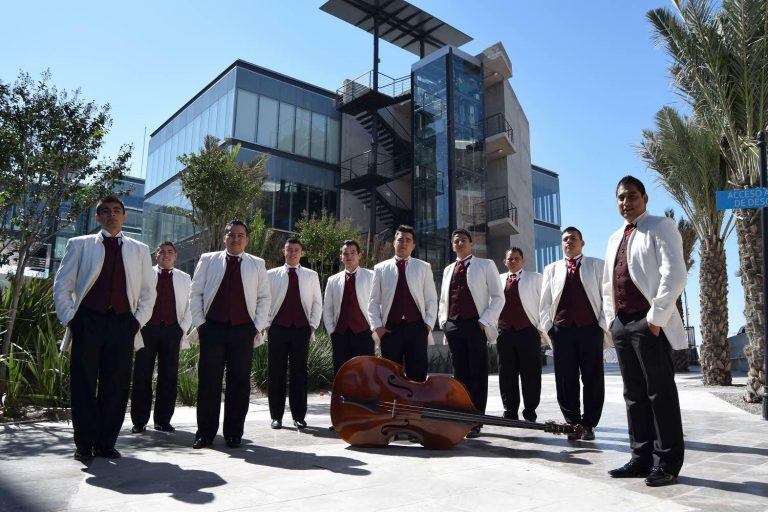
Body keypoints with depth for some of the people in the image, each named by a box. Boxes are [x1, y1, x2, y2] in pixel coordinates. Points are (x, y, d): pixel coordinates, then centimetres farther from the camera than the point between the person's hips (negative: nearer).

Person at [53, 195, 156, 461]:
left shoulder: (139, 249, 14)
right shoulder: (79, 244, 10)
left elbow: (148, 291, 14)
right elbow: (62, 285, 8)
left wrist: (138, 320, 4)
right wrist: (70, 318, -1)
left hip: (123, 324, 1)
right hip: (88, 322, -1)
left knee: (116, 386, 2)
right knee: (84, 384, 1)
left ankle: (106, 442, 13)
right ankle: (84, 444, 12)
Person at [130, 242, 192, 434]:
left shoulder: (184, 278, 12)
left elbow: (190, 305, 10)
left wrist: (183, 328, 1)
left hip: (172, 330, 1)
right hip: (147, 328, -1)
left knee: (169, 376, 2)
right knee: (142, 375, 0)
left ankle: (163, 420, 11)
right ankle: (139, 420, 9)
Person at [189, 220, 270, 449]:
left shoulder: (257, 265, 10)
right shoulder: (208, 260, 10)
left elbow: (264, 297, 8)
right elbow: (195, 293, 8)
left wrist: (258, 326, -1)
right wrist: (199, 323, 0)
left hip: (243, 329, 0)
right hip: (212, 327, 0)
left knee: (239, 382, 4)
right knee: (208, 381, 3)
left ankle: (234, 434, 14)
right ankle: (205, 433, 14)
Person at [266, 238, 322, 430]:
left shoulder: (311, 275, 9)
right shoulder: (272, 275, 6)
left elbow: (317, 303, 10)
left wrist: (313, 325, 2)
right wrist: (266, 324, -1)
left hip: (301, 329, 0)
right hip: (277, 328, 0)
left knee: (299, 372, 3)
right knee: (276, 373, 4)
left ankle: (299, 416, 11)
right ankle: (276, 416, 15)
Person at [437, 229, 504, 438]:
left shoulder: (485, 265, 6)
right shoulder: (448, 270, 20)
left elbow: (497, 297, 0)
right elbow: (443, 299, 22)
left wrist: (485, 321, -10)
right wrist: (443, 321, 7)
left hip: (476, 324, -4)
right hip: (452, 325, 4)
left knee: (477, 374, -2)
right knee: (460, 374, 7)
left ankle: (476, 421, 3)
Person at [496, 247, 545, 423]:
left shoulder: (535, 278, 10)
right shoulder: (498, 280, 16)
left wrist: (541, 327, -4)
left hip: (528, 331, -2)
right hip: (505, 332, 2)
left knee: (531, 374, 0)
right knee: (507, 375, 4)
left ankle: (530, 413, 10)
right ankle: (510, 413, 13)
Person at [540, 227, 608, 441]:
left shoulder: (596, 265, 12)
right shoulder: (552, 269, 15)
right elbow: (545, 302, 11)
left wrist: (603, 325, -5)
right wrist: (548, 327, 1)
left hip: (591, 328, -1)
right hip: (561, 329, 1)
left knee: (593, 379, 2)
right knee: (565, 380, 1)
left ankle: (589, 424, 13)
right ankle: (573, 423, 12)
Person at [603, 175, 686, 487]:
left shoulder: (660, 227, -1)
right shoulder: (615, 238, 20)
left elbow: (674, 274, -12)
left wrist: (656, 317, -17)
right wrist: (611, 318, 12)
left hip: (648, 321, -7)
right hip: (621, 323, 7)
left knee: (660, 392, -2)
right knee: (634, 393, 9)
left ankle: (667, 463, 6)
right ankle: (642, 458, 16)